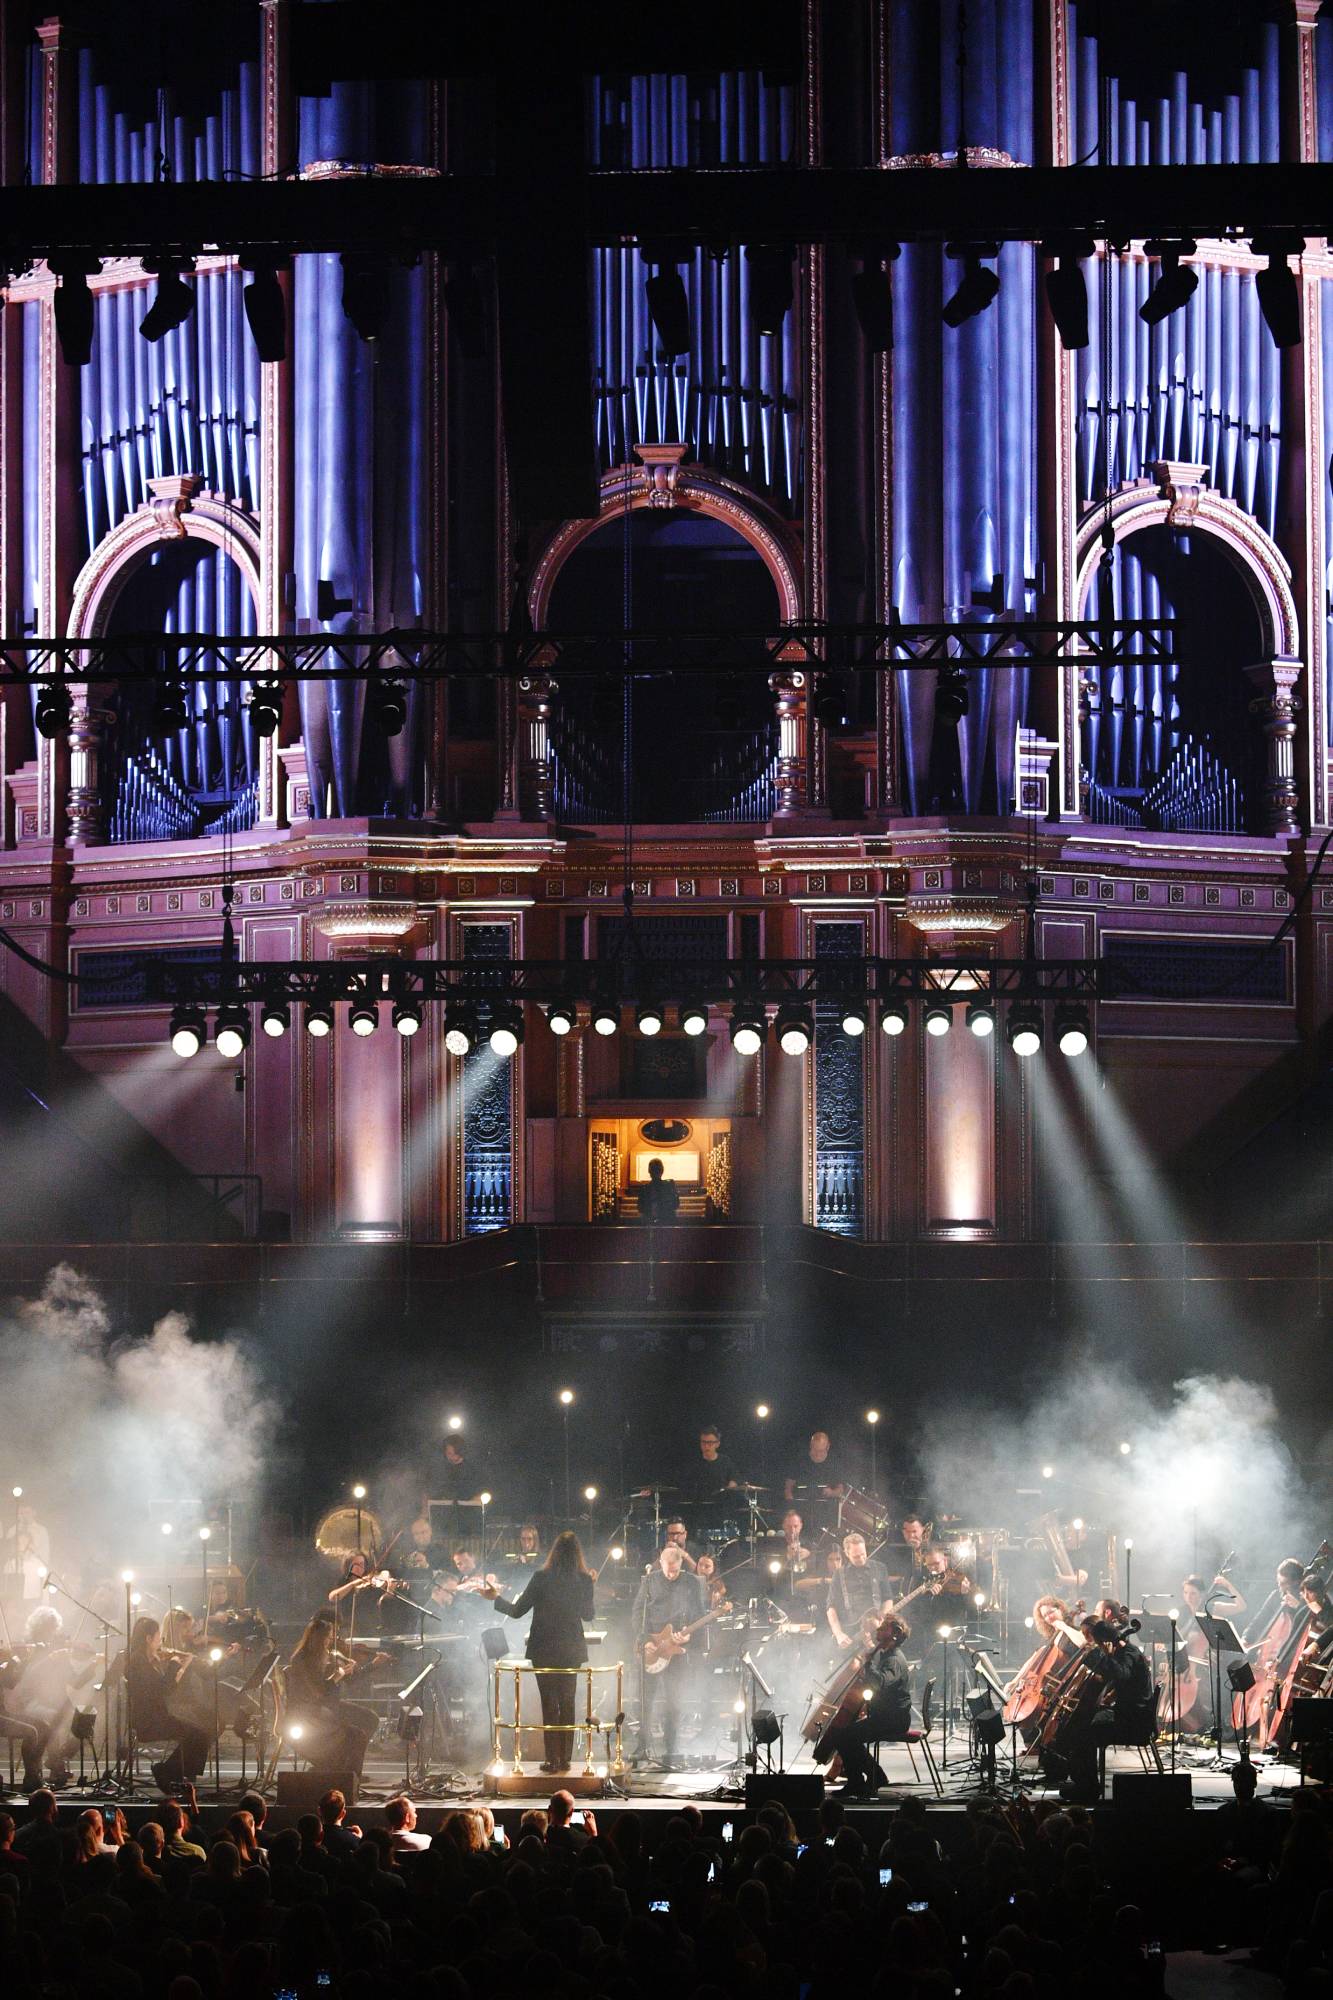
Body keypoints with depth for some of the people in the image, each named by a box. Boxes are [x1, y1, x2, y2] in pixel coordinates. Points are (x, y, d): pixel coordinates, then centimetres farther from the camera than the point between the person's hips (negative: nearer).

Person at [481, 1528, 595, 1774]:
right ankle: (565, 1758, 12)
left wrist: (496, 1598, 7)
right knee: (567, 1703, 12)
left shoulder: (541, 1577, -13)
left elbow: (517, 1611, -9)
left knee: (549, 1704, 2)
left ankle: (553, 1759, 0)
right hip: (572, 1650, 3)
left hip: (544, 1650, -3)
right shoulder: (584, 1580, -5)